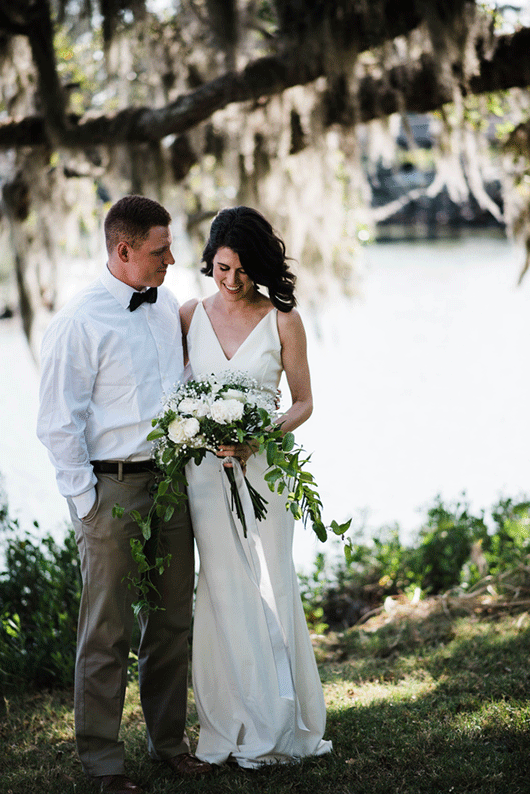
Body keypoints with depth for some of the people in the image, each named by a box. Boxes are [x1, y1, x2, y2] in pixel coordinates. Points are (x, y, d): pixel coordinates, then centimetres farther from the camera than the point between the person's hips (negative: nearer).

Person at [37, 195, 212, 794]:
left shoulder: (167, 308, 9)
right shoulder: (78, 323, -12)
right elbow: (58, 424, -11)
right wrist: (87, 504, -12)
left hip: (172, 481, 7)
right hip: (112, 488, -7)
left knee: (172, 620, 15)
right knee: (107, 631, 2)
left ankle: (168, 740, 30)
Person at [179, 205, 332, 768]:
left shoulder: (282, 320, -1)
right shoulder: (190, 317, 5)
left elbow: (303, 403, 2)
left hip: (263, 467, -1)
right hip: (205, 468, 2)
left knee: (270, 585, 0)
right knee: (226, 589, 2)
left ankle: (279, 725, 13)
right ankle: (239, 726, 11)